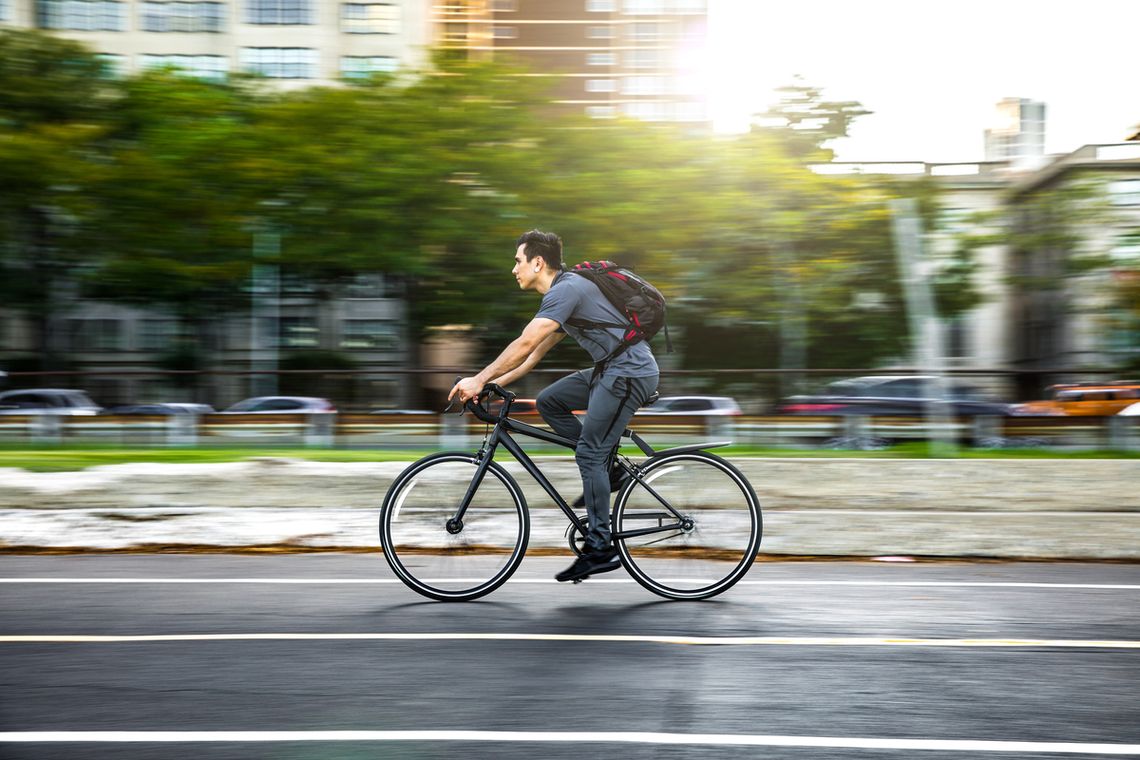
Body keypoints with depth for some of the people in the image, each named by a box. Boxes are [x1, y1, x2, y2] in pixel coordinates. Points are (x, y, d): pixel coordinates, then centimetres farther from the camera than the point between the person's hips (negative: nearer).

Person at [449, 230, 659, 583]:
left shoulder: (565, 290, -15)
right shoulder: (564, 291, 18)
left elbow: (525, 344, -21)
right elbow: (537, 351, 21)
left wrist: (480, 379, -17)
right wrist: (497, 382, 15)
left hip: (629, 373, -10)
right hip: (612, 370, 10)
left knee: (589, 453, -9)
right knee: (549, 402, 11)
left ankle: (599, 549, -5)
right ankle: (606, 471, 13)